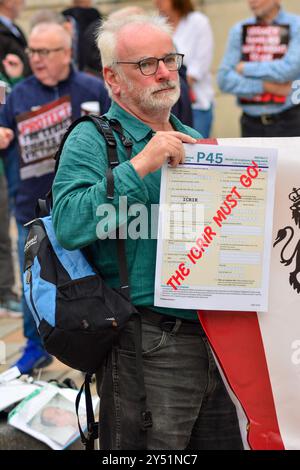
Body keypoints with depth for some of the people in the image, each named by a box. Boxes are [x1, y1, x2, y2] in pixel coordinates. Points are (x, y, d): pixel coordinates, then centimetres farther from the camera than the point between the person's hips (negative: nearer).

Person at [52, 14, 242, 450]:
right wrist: (138, 166, -25)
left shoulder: (193, 141, 16)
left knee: (224, 440, 16)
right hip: (149, 347, -7)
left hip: (214, 340, 7)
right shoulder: (92, 140, -6)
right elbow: (69, 226, -23)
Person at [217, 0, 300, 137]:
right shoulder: (239, 30, 8)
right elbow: (225, 79, 1)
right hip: (251, 123, 3)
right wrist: (265, 86, -11)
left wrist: (245, 68, -5)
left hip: (288, 122, -3)